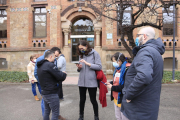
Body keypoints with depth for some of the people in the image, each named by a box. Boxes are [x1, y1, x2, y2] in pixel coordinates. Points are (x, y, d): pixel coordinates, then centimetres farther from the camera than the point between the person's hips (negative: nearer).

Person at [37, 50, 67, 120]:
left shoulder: (40, 66, 10)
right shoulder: (50, 65, -19)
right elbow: (60, 77, -21)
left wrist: (61, 74, 4)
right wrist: (64, 74, 0)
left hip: (44, 93, 9)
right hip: (52, 94, -9)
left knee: (47, 111, 20)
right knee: (55, 113, 3)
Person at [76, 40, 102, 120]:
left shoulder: (94, 53, -4)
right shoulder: (81, 55, 11)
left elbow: (99, 67, -12)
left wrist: (87, 63, -17)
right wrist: (79, 68, -8)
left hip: (91, 81, -4)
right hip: (82, 81, 5)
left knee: (93, 100, 9)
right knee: (82, 100, 15)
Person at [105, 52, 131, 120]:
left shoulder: (127, 69, -22)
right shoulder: (118, 69, 8)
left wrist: (112, 87, -18)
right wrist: (110, 83, 2)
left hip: (123, 99, -9)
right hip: (116, 98, 9)